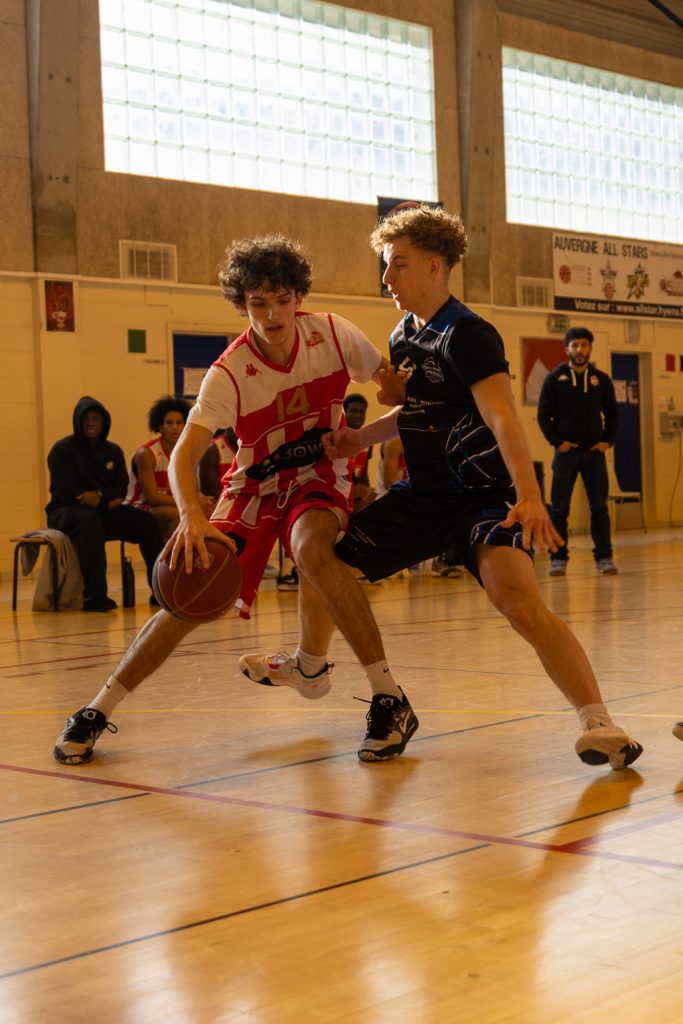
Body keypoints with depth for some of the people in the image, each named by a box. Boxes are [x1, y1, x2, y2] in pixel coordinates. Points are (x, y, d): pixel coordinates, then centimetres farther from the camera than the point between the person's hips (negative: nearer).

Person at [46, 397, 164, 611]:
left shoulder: (113, 451, 12)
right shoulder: (63, 449, -6)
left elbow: (122, 489, 6)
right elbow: (65, 493, -15)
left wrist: (100, 495, -17)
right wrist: (107, 501, -14)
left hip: (103, 511, 6)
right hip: (66, 511, -6)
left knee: (147, 521, -14)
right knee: (89, 520, -41)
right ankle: (93, 596, -43)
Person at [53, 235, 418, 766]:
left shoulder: (333, 333, -16)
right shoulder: (230, 373, -20)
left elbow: (393, 382, 3)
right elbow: (185, 451, -30)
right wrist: (192, 516, -48)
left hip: (321, 475, -1)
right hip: (256, 484, 1)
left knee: (312, 548, -35)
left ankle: (390, 700, -29)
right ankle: (98, 710, 6)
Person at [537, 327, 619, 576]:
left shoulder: (601, 379, 6)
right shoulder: (554, 378, 0)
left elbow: (612, 413, 13)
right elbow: (543, 415, 0)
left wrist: (608, 440, 0)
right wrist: (556, 442, -9)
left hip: (595, 452, 2)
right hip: (566, 451, -2)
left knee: (600, 508, 2)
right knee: (559, 509, -1)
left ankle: (604, 557, 8)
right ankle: (558, 559, 6)